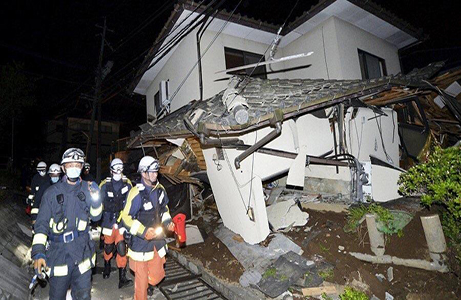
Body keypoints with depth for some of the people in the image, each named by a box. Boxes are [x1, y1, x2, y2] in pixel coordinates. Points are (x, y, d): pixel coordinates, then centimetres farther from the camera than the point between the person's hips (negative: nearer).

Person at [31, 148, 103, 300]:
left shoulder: (87, 189, 2)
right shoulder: (52, 192, -4)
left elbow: (95, 217, 4)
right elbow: (42, 223, -5)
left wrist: (96, 201, -16)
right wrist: (38, 252, -15)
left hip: (82, 252, 2)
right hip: (58, 252, -1)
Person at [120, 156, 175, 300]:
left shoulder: (160, 190, 0)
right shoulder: (136, 193, -21)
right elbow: (126, 218, -16)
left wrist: (168, 222, 0)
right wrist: (143, 231, -24)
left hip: (157, 238, 6)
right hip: (140, 241, -6)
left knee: (157, 274, 18)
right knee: (141, 276, 8)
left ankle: (149, 284, 51)